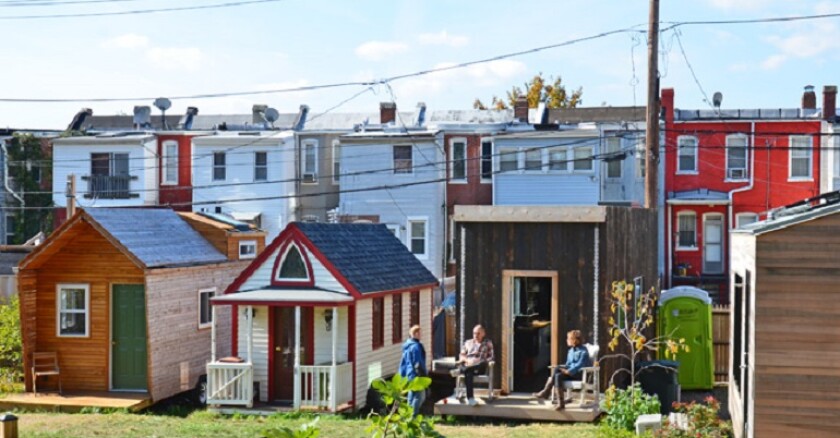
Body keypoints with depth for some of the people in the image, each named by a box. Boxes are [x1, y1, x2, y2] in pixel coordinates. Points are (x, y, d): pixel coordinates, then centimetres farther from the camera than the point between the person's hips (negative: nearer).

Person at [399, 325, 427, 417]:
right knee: (420, 396, -5)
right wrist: (423, 374, -14)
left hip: (409, 375, 10)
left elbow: (403, 362, 17)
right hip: (416, 375, -10)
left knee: (412, 395, 15)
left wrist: (402, 374, 21)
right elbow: (418, 363, -17)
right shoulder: (416, 346, -16)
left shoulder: (407, 346, 13)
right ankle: (413, 416, -9)